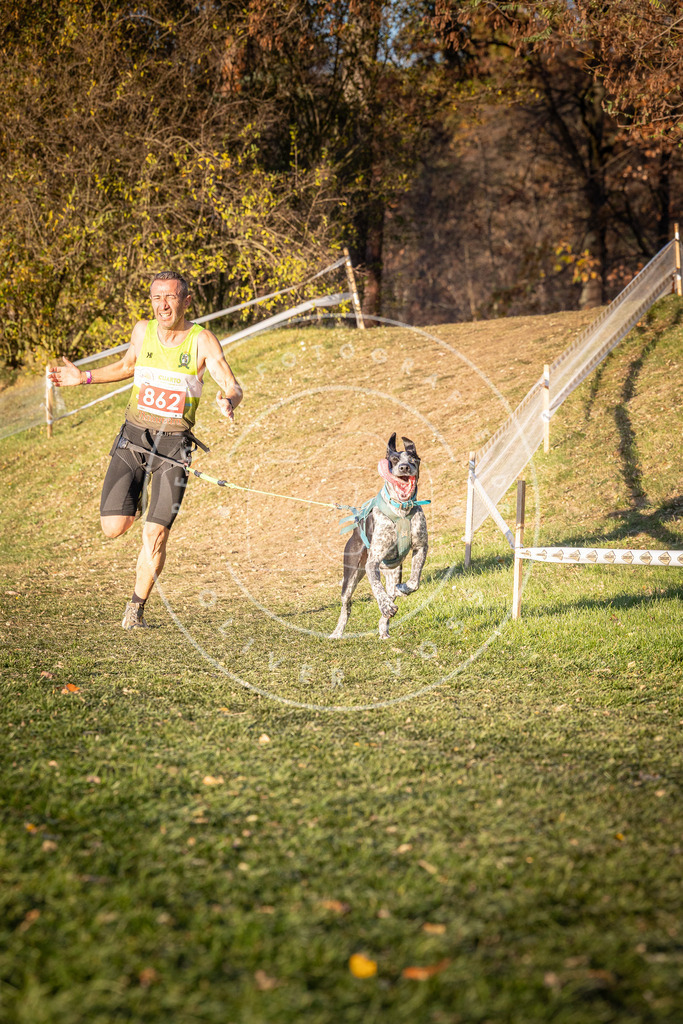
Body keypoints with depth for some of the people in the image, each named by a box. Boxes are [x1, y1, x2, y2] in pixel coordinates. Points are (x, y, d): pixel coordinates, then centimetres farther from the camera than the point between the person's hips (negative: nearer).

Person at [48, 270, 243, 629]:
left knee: (156, 534, -8)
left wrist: (228, 401, -38)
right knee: (113, 527, -8)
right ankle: (135, 500, 28)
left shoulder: (202, 340, -8)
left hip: (174, 445, -2)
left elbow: (233, 387, -14)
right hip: (133, 438, 2)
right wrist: (83, 377, 12)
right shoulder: (143, 331, 1)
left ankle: (137, 606, 12)